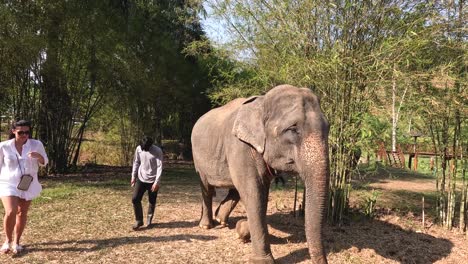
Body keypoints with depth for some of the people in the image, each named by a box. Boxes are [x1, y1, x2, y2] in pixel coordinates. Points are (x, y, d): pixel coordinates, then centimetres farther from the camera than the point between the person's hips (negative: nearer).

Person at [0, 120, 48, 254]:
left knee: (22, 213, 10)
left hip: (28, 185, 2)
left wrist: (39, 156, -18)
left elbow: (44, 162, 5)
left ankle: (16, 242, 27)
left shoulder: (36, 144, -5)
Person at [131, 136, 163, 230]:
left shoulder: (157, 151, -16)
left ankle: (149, 221, 24)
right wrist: (133, 176, 8)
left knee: (152, 202, 5)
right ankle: (139, 220, 10)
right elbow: (136, 163, 8)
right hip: (141, 179, 3)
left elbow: (159, 167, -16)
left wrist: (156, 182, -20)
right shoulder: (139, 149, -5)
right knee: (135, 199, -5)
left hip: (152, 180, -3)